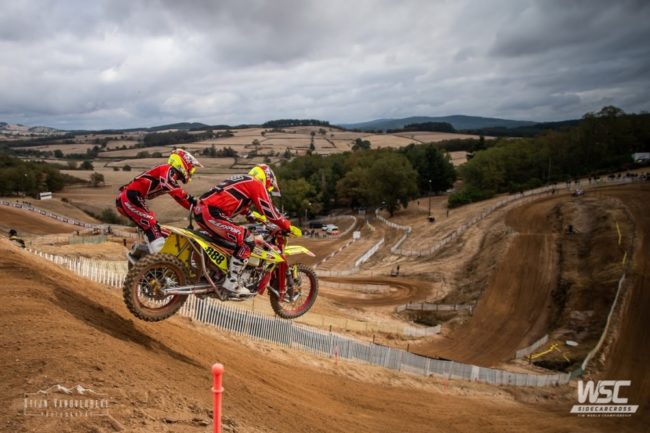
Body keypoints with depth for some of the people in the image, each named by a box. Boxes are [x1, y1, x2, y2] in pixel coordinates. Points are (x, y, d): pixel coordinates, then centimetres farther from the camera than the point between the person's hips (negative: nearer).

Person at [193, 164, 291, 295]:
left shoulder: (241, 182, 28)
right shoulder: (256, 184, 1)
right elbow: (269, 210, -3)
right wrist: (288, 226, 6)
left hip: (200, 209, 10)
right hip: (212, 213, -10)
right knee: (247, 240, -9)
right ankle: (231, 281, -10)